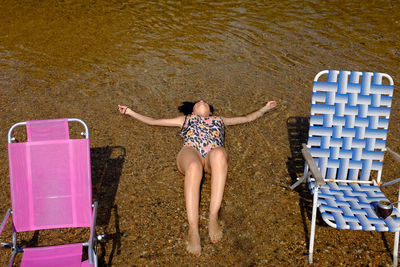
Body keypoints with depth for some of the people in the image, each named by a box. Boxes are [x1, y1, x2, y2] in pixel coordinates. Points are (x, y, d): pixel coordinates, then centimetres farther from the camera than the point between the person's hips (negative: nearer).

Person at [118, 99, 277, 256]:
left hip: (215, 152, 1)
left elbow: (248, 118, 49)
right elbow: (153, 121, 42)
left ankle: (213, 217, -44)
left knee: (218, 154, -40)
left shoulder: (220, 120, 44)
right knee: (194, 167, -40)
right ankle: (193, 230, -47)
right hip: (190, 151, 0)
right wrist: (131, 112, 41)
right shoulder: (186, 119, 41)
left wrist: (265, 108, 51)